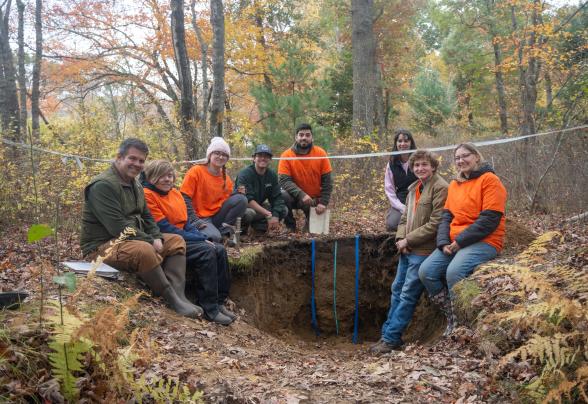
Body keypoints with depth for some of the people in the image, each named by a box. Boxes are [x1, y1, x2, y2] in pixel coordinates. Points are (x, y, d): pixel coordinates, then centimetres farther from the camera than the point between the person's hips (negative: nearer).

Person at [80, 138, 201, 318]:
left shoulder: (135, 185, 15)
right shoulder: (103, 185, -16)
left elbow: (146, 217, 18)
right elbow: (118, 227, -24)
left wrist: (157, 238, -3)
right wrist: (150, 241, -20)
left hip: (133, 240, 10)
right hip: (102, 246, -10)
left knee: (176, 241, 0)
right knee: (144, 251, -37)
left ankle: (178, 294, -19)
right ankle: (172, 300, -23)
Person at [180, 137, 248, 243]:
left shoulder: (226, 178, 9)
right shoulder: (196, 171, -8)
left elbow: (228, 200, 12)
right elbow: (184, 198, -12)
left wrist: (238, 194, -9)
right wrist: (194, 220, -21)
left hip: (217, 216, 6)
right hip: (200, 218, -6)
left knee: (241, 199, -13)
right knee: (214, 237, -34)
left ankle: (224, 230, -4)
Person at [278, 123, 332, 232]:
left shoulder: (320, 153, -9)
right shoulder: (286, 155, -13)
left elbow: (327, 181, -7)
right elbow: (284, 180, -21)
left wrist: (323, 202, -16)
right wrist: (301, 195, -35)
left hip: (315, 199, 1)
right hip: (296, 197, 0)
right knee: (282, 196, -32)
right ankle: (290, 226, -7)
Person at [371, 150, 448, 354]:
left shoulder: (440, 188, -11)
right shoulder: (414, 188, 15)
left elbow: (435, 224, -17)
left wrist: (408, 240, -13)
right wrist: (400, 239, -2)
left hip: (424, 251, -9)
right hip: (407, 250, 9)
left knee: (407, 295, -4)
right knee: (397, 290, 12)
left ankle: (391, 338, 2)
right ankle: (389, 335, 22)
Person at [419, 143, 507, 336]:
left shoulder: (489, 179, -5)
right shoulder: (454, 184, 17)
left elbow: (490, 219, -14)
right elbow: (446, 216, 12)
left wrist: (460, 241, -16)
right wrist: (444, 243, -6)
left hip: (483, 242, -7)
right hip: (454, 243, 7)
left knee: (454, 271, -31)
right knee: (426, 271, -11)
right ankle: (451, 317, 2)